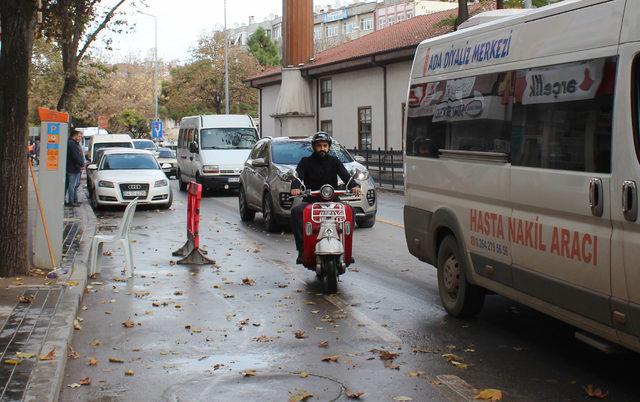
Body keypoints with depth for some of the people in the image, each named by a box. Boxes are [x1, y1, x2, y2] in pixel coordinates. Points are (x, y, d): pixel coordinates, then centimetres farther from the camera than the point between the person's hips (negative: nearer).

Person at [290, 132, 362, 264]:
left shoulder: (334, 161, 14)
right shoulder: (306, 162, 10)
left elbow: (345, 175, -3)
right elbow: (298, 176, -7)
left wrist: (354, 186, -25)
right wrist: (295, 187, -31)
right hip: (310, 201, -1)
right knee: (296, 211, -31)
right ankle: (302, 248, -30)